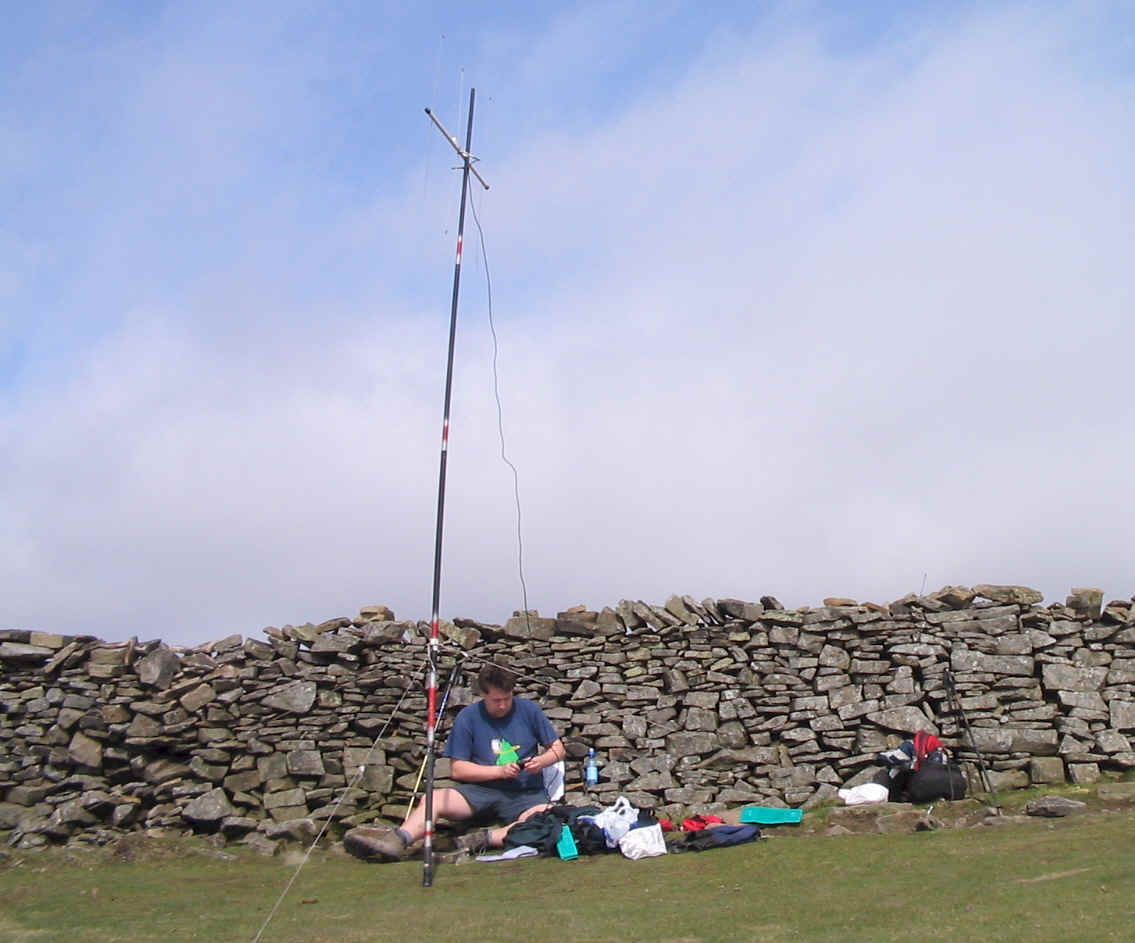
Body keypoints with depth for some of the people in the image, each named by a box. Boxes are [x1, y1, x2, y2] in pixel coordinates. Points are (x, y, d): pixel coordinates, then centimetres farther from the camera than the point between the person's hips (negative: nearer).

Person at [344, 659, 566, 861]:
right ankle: (397, 840, -45)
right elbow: (457, 769, 0)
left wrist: (541, 761, -12)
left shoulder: (529, 710, 4)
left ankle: (488, 838, -34)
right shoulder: (468, 718, 1)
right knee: (433, 799, -25)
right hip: (480, 790, 1)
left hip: (526, 794, 0)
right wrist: (499, 771, -11)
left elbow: (559, 749, 10)